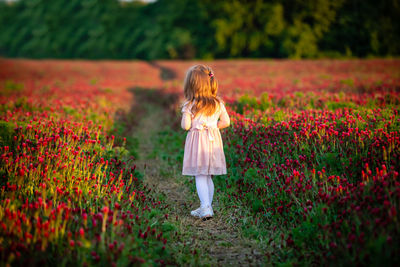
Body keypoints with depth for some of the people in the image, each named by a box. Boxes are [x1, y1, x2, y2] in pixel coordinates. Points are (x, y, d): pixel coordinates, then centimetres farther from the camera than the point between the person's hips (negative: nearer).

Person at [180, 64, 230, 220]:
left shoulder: (189, 105, -11)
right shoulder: (218, 103, 2)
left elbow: (185, 126, -13)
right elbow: (226, 122, 4)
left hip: (197, 141, -4)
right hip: (213, 141, 5)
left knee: (200, 177, -1)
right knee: (208, 177, 13)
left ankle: (206, 208, -11)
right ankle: (206, 207, 19)